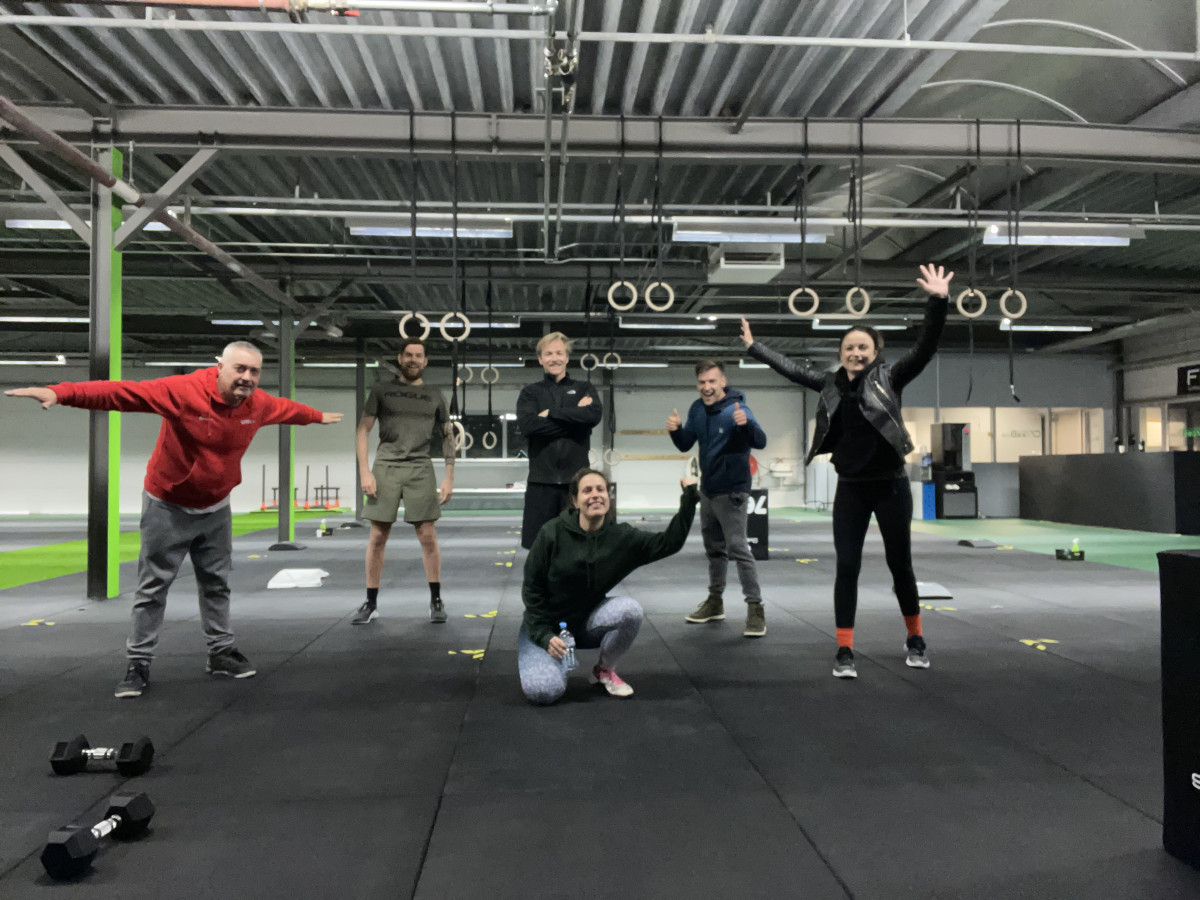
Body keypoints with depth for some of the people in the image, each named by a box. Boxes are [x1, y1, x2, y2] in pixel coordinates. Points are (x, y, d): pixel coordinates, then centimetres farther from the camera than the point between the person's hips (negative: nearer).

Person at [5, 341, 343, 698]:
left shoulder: (260, 404, -9)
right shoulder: (182, 390, -26)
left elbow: (288, 408, 14)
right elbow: (122, 392, -33)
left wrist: (317, 416, 30)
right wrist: (61, 393, -44)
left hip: (216, 509, 5)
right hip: (168, 507, -4)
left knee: (216, 584, 14)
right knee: (153, 587, 3)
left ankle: (221, 652, 27)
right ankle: (139, 664, 13)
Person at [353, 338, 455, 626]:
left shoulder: (434, 396, 12)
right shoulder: (382, 389, 8)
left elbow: (448, 437, 12)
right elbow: (363, 430, 5)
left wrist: (449, 477, 3)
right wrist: (365, 471, -5)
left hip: (421, 469, 0)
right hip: (385, 467, 0)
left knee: (428, 536, -3)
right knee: (377, 537, 1)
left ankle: (436, 601, 8)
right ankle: (371, 604, 11)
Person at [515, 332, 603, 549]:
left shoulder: (584, 389, 11)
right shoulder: (530, 392, 10)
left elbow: (594, 415, -11)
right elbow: (527, 425, -10)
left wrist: (551, 413, -9)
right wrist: (575, 416, -9)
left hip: (576, 479, 0)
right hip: (541, 480, 0)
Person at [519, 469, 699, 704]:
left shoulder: (621, 537, -10)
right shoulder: (552, 533, -18)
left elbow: (668, 542, -14)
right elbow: (532, 589, -12)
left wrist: (689, 498, -22)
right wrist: (544, 636, -19)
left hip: (587, 622, 3)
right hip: (544, 626, -3)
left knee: (630, 609, -27)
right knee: (544, 691, -27)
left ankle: (605, 670, -1)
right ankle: (539, 661, 11)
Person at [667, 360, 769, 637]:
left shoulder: (736, 408, -19)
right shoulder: (697, 408, 1)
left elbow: (760, 442, -30)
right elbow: (685, 445, 7)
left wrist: (746, 423, -50)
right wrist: (676, 430, -15)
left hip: (731, 492, -7)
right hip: (707, 490, 7)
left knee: (737, 548, -14)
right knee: (714, 548, 17)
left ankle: (755, 609, -9)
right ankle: (715, 601, 30)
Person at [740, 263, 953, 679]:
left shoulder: (890, 378, -4)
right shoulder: (831, 384, 4)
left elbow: (925, 348, -16)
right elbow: (792, 369, 16)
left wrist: (938, 302, -30)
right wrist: (753, 346, 21)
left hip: (891, 486, -2)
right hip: (850, 489, 2)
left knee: (900, 565, 8)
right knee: (847, 568, 0)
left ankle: (915, 640, 29)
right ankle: (845, 651, 8)